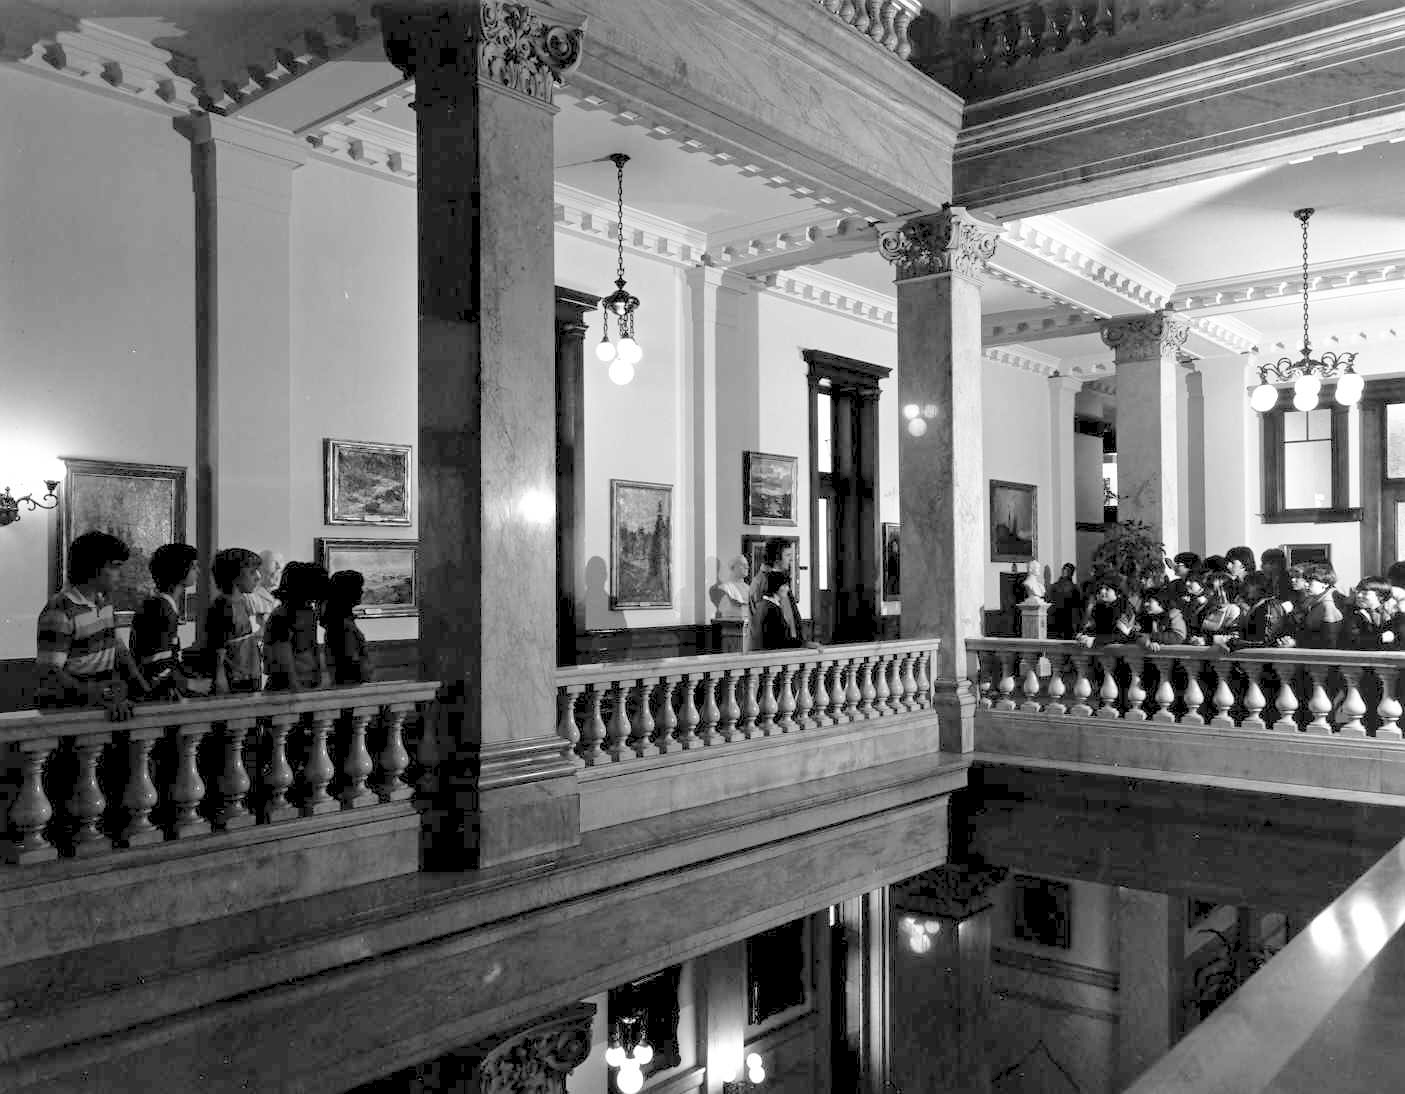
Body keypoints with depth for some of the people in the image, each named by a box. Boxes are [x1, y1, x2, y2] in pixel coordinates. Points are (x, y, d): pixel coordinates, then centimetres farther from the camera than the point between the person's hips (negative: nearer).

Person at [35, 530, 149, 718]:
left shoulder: (105, 602, 12)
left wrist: (145, 688, 6)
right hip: (66, 714, -7)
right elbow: (49, 673, -17)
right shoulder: (59, 612, -13)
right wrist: (103, 698, -25)